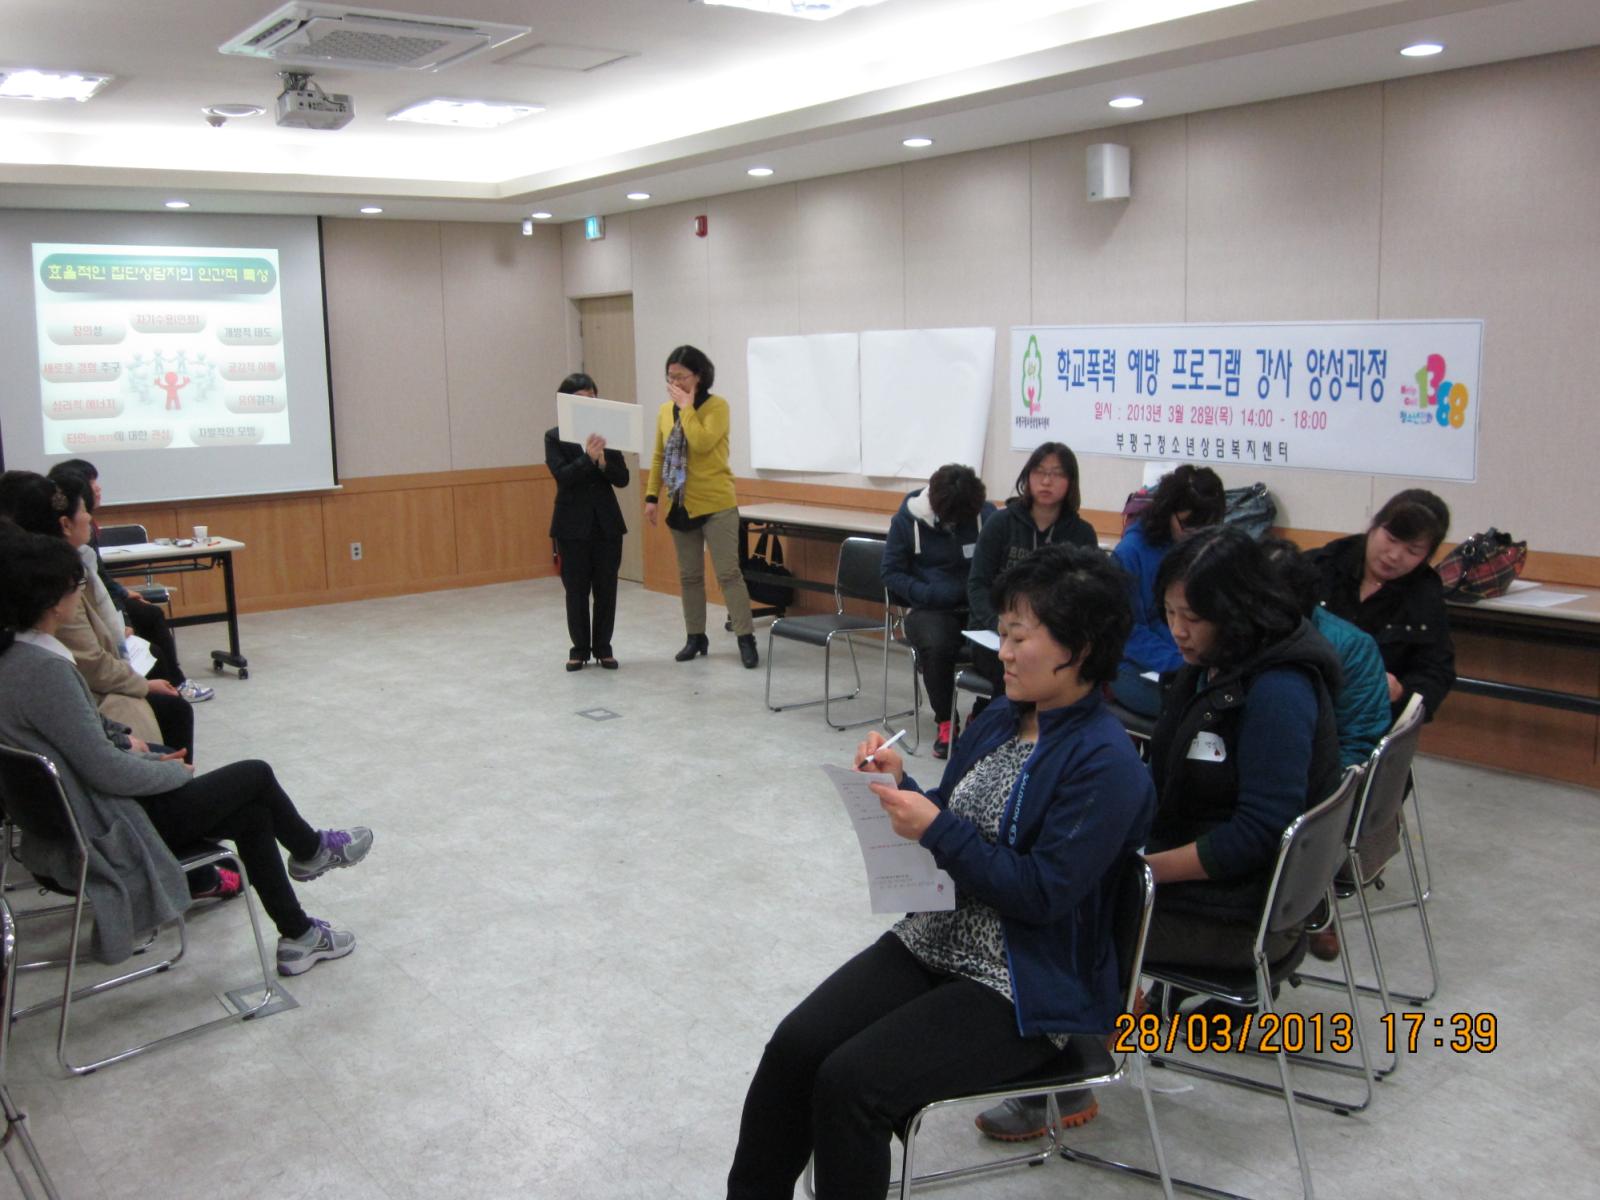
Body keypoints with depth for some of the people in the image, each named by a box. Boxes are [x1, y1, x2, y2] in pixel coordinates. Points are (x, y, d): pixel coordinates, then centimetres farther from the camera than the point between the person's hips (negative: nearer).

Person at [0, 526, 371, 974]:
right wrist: (177, 771, -8)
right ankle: (311, 851, 34)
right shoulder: (43, 669, -29)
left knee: (254, 814, 13)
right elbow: (105, 770, -25)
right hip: (105, 833, -9)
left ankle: (297, 936, 24)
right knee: (256, 775, 6)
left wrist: (143, 756, 8)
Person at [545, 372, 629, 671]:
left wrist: (604, 462, -19)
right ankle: (579, 649, 15)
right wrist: (587, 458, -28)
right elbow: (562, 476, -14)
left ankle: (603, 647, 16)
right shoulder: (554, 437, -2)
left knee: (606, 588, 5)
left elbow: (622, 479, 0)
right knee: (576, 589, 4)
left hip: (607, 522, 2)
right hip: (573, 523, -2)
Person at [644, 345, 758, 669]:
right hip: (681, 506, 6)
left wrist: (687, 407, -18)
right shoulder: (665, 411, 7)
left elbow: (702, 443, -26)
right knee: (689, 576, 12)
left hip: (716, 505, -6)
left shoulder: (717, 406, -10)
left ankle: (746, 639, -1)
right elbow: (659, 457, 13)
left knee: (728, 573, -6)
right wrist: (652, 496, 8)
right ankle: (696, 637, 22)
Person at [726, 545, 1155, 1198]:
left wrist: (935, 827, -22)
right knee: (794, 1045, -11)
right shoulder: (999, 719, 7)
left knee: (851, 1081, -21)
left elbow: (1043, 893, -20)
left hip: (1023, 989, -7)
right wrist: (900, 784, -5)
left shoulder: (1106, 763, -17)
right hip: (933, 940, 7)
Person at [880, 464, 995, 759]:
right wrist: (931, 594, -14)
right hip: (930, 609, -1)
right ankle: (945, 723, -11)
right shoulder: (908, 518, -2)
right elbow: (892, 574, 2)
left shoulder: (986, 514, 0)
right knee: (936, 645, -35)